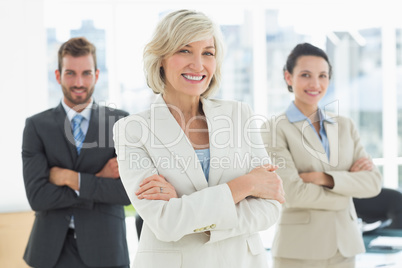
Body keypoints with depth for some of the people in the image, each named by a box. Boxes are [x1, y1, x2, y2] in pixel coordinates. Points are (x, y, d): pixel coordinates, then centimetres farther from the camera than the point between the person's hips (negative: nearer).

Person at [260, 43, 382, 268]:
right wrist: (349, 188, -5)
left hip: (344, 247, 4)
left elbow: (373, 182, 0)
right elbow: (292, 192, -15)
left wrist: (324, 178, -14)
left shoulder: (345, 126, 9)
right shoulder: (274, 129, -5)